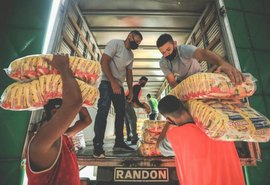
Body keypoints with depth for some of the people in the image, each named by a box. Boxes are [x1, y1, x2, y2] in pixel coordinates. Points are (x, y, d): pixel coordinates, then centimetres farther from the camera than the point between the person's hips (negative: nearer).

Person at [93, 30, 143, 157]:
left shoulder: (131, 54, 18)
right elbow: (104, 62, -15)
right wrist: (113, 82, -23)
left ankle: (119, 143, 15)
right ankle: (98, 146, -13)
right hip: (107, 83, -8)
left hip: (119, 86, 8)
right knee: (103, 111, -17)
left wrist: (131, 90, 10)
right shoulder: (115, 43, -4)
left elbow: (129, 73, 18)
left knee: (121, 113, 6)